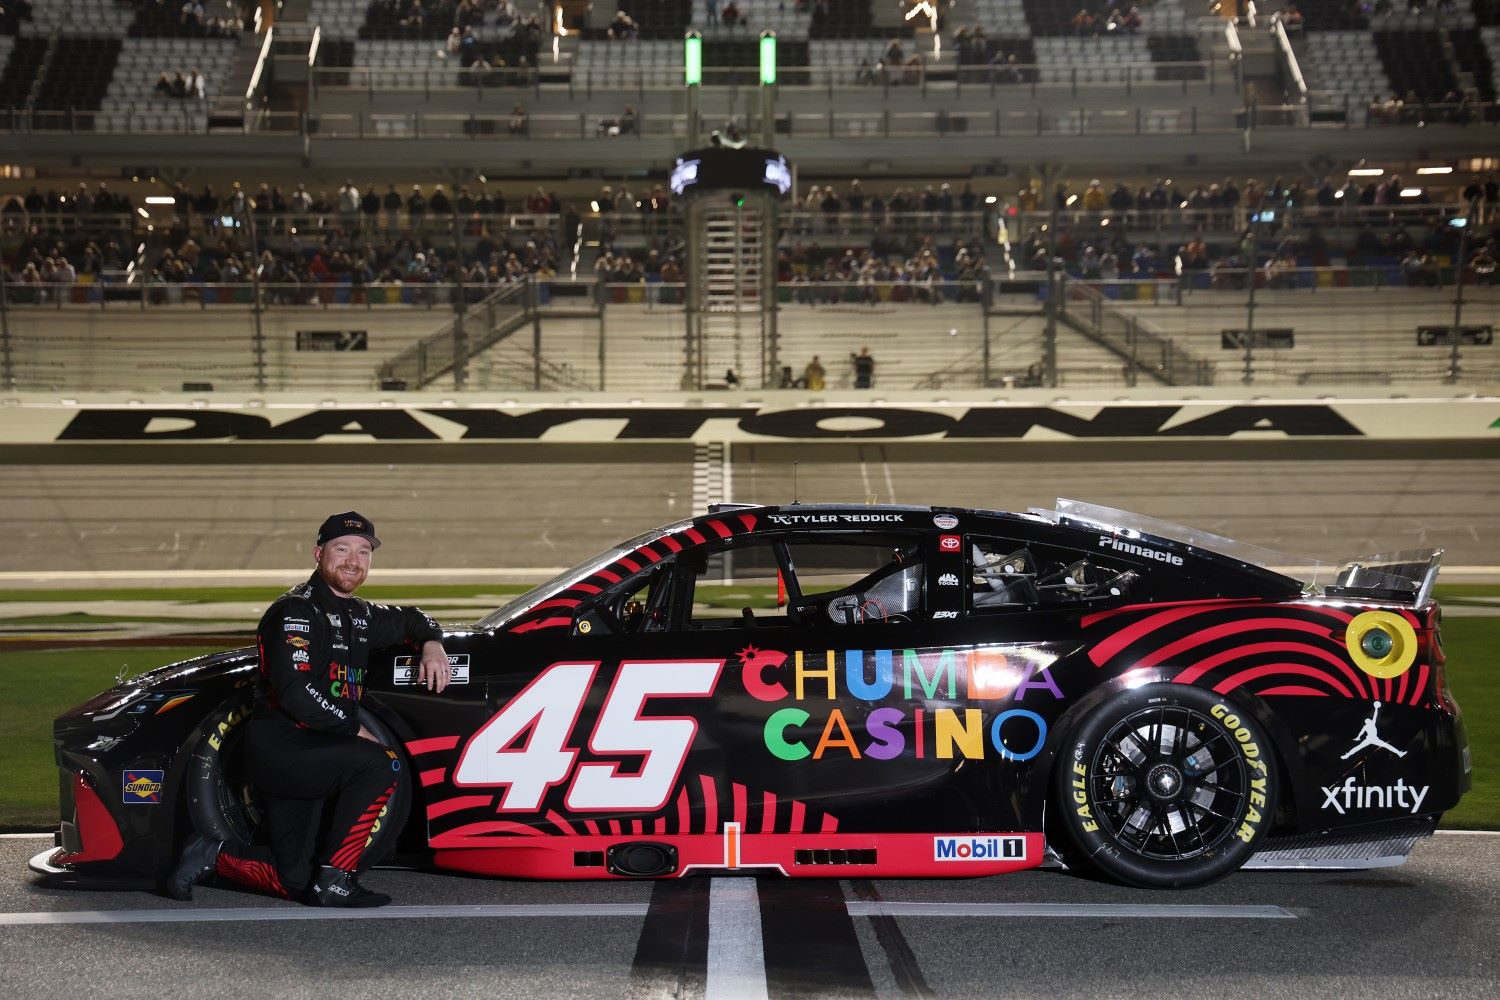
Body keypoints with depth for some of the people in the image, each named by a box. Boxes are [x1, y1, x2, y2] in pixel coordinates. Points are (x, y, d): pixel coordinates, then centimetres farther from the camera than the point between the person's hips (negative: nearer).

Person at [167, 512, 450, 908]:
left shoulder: (358, 616, 15)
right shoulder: (296, 611, -11)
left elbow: (408, 619, 35)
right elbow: (295, 691, -23)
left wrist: (432, 643, 12)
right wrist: (354, 729, -16)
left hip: (305, 754, 9)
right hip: (278, 746, -9)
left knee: (294, 882, 5)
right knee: (380, 764, -27)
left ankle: (212, 856, 19)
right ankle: (334, 880, -20)